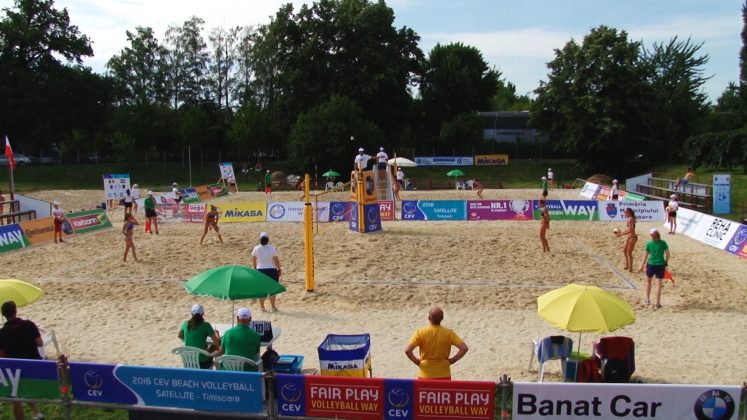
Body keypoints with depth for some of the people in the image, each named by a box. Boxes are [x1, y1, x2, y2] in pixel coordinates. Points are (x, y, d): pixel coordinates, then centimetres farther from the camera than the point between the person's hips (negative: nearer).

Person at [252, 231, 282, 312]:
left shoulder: (256, 249, -3)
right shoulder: (272, 248, -11)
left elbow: (253, 260, 7)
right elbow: (276, 260, -8)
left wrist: (255, 268, 21)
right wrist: (279, 269, 2)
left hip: (260, 270, 2)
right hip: (271, 270, -2)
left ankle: (262, 307, 13)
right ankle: (273, 306, 12)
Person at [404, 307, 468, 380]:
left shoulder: (420, 332, -12)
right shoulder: (448, 333, -8)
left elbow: (407, 350, -19)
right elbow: (464, 348, -11)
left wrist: (416, 361, -3)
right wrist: (452, 360, -1)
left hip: (425, 375, -1)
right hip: (444, 375, 1)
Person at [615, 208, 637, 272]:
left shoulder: (630, 219, -19)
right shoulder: (629, 219, 9)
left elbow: (630, 230, -24)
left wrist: (621, 234, -21)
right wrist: (620, 232, 12)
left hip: (632, 237, -10)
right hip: (629, 237, 10)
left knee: (629, 253, -1)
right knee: (624, 251, 18)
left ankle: (630, 268, 9)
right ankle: (627, 265, 29)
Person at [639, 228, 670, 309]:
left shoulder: (649, 244, -7)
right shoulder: (663, 243, -5)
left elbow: (645, 256, -3)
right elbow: (667, 254, -1)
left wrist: (642, 266, 4)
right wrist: (666, 263, 14)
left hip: (651, 264, 0)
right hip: (660, 265, 0)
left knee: (648, 282, 22)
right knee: (658, 284, 4)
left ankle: (648, 299, 27)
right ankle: (657, 304, 6)